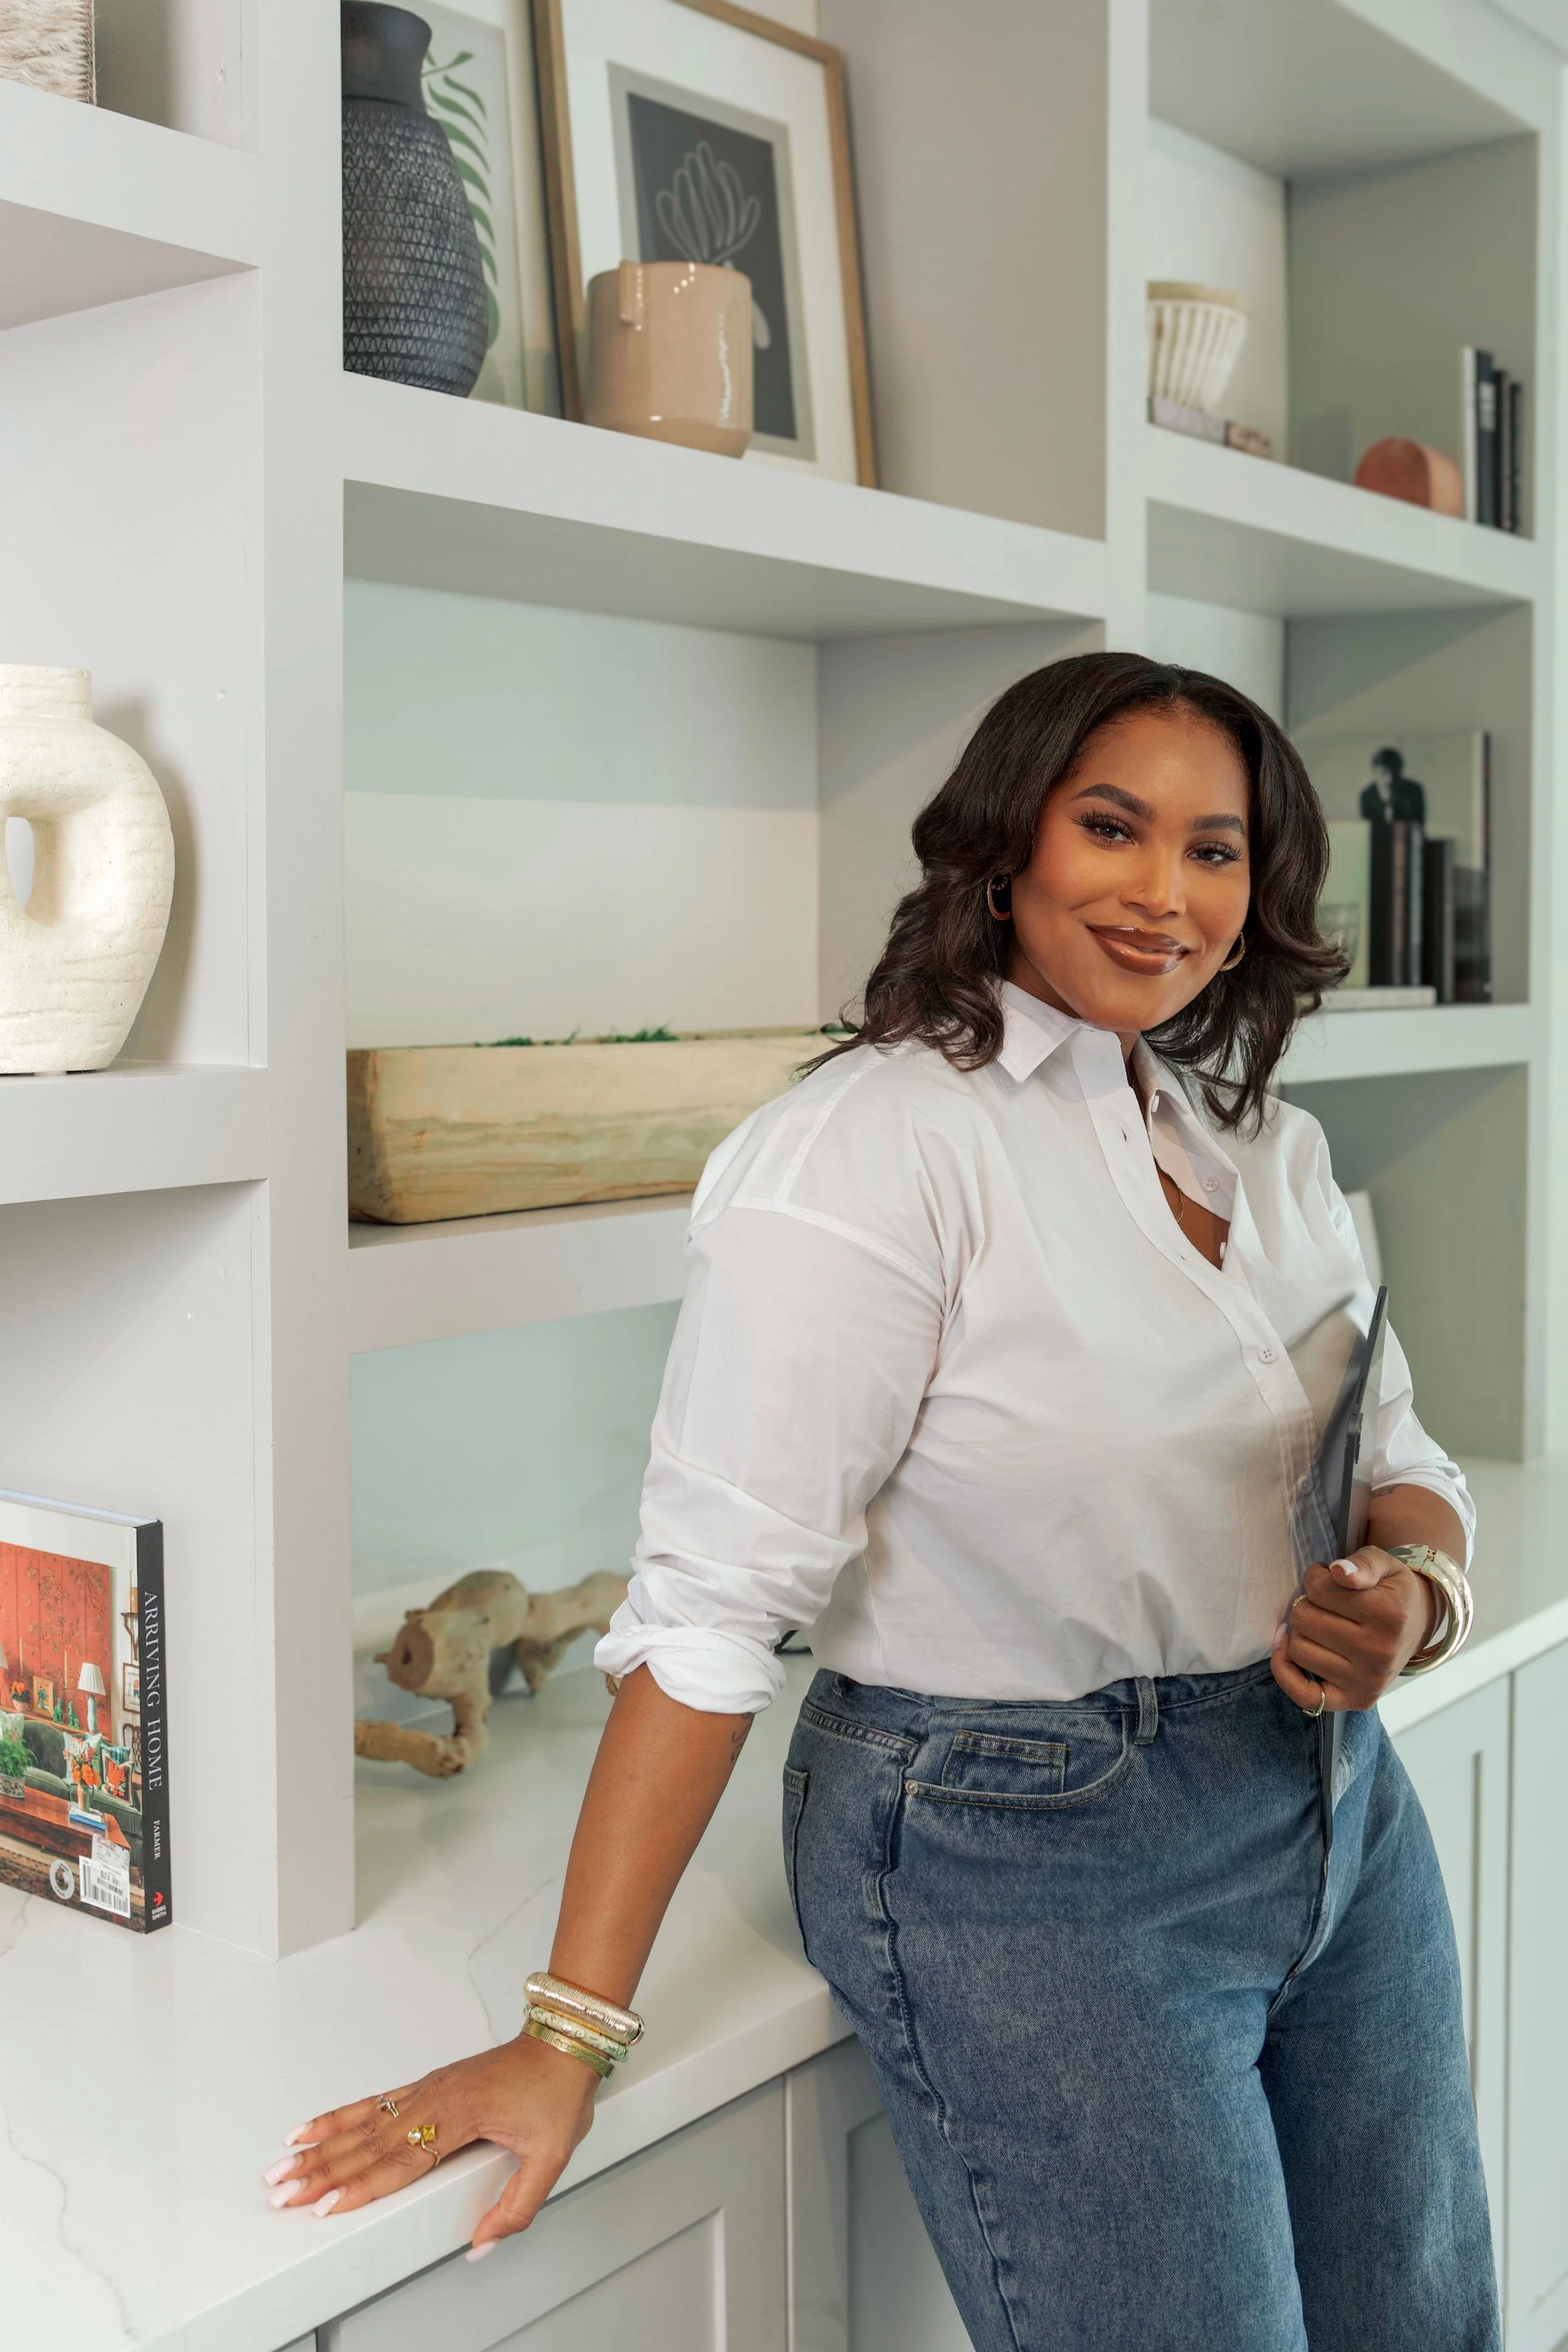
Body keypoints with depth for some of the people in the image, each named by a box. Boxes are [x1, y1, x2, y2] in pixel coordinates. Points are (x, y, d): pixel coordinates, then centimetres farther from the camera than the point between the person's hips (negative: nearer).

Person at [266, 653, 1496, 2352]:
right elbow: (717, 1600, -22)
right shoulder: (873, 1146, -18)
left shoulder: (1264, 1141, 6)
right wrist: (570, 2032, -22)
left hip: (1338, 1810, 8)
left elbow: (1402, 1462, 14)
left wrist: (1409, 1595, -9)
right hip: (1032, 1857, -8)